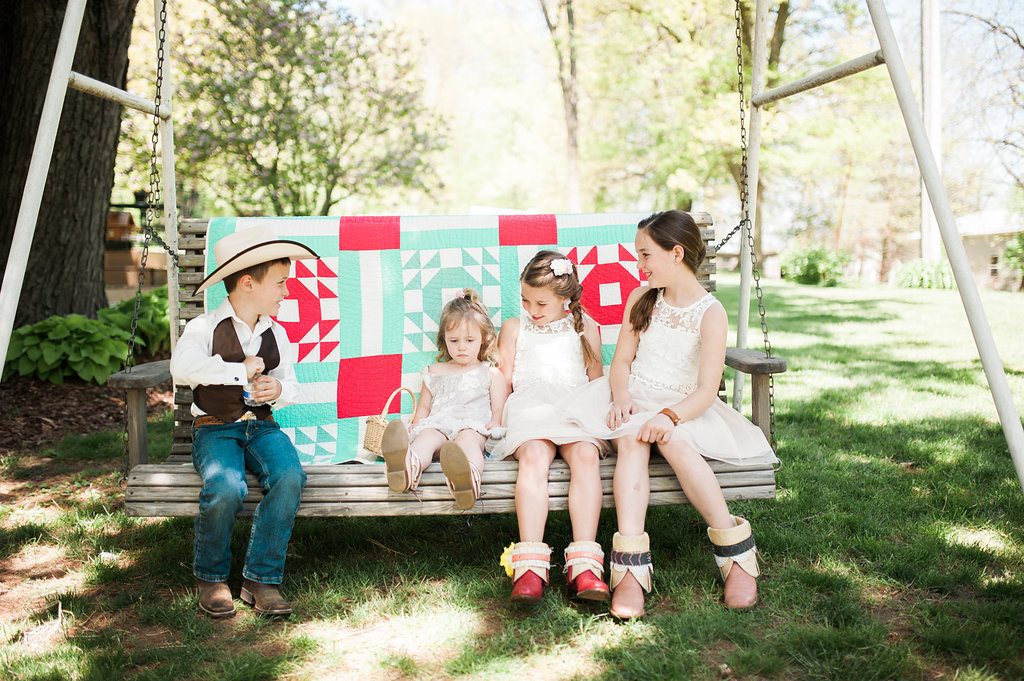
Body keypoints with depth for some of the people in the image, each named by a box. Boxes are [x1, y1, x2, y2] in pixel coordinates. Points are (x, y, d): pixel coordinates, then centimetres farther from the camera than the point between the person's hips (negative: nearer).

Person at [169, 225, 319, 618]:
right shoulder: (204, 328, -5)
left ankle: (262, 579, -15)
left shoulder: (277, 335, 12)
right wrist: (241, 369, -21)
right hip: (214, 429, -4)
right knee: (224, 487, -34)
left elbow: (290, 385, 17)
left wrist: (279, 390, -7)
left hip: (261, 427, 4)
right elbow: (182, 367, -25)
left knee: (289, 477, -29)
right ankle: (211, 578, -5)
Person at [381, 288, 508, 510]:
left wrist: (495, 423, -9)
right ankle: (407, 469, -73)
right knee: (426, 436, -35)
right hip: (438, 426, 3)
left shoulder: (491, 373, 22)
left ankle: (468, 476, -78)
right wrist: (415, 424, 10)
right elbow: (424, 406, 32)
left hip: (474, 427, -2)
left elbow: (499, 408, 14)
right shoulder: (435, 372, 30)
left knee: (467, 438, -40)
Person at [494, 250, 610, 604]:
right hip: (530, 409, 0)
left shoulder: (584, 326, 21)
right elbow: (504, 380, 18)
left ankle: (584, 564, -40)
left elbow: (596, 379, 22)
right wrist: (502, 414, 4)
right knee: (533, 456, -34)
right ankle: (530, 565, -44)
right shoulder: (514, 327, 22)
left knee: (586, 456, -33)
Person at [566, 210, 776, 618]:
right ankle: (630, 568, -43)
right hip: (634, 399, 3)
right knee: (631, 440, -32)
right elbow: (622, 360, 9)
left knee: (674, 441, -37)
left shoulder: (710, 313, -5)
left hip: (682, 406, -3)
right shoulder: (640, 299, 10)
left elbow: (706, 391, -13)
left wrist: (670, 415, -31)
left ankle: (735, 553, -24)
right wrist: (621, 396, -13)